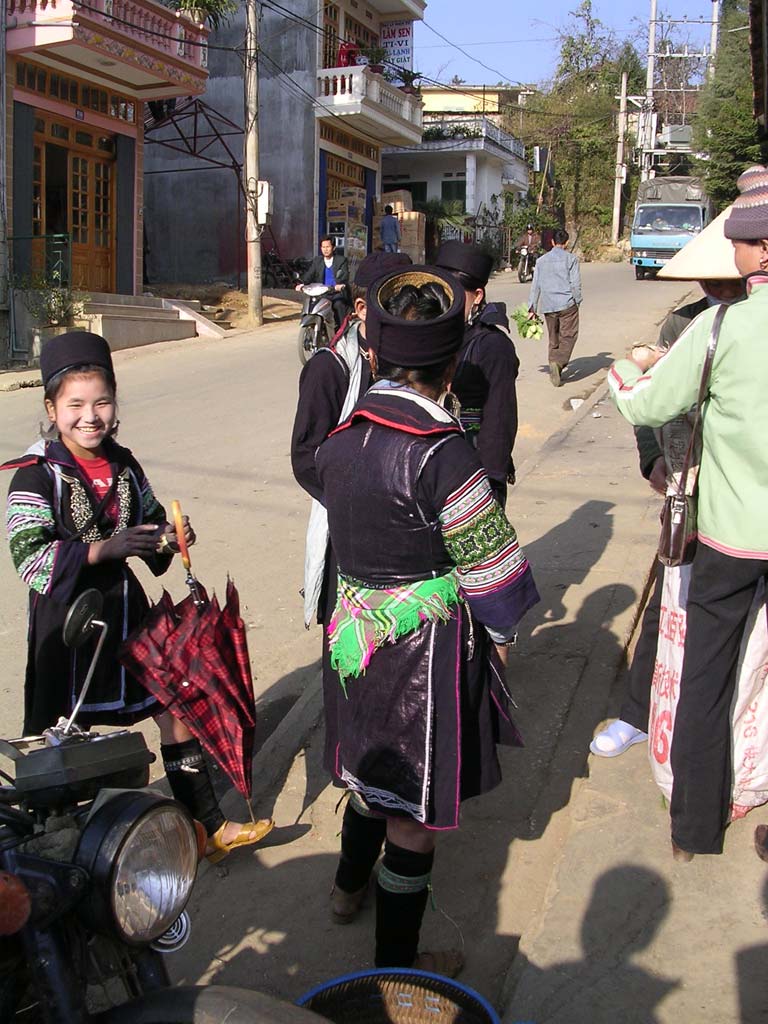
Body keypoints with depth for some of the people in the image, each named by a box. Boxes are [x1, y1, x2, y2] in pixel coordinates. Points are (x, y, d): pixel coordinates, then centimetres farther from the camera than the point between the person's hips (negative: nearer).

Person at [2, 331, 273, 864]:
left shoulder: (123, 464, 3)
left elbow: (150, 520, 17)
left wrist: (170, 537, -6)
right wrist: (105, 549, -29)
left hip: (125, 609, 6)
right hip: (66, 620, -5)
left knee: (175, 709, 9)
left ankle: (210, 827, 23)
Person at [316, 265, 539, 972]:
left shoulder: (340, 441, -2)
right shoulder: (442, 453, -24)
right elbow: (492, 562, -17)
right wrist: (500, 632, 0)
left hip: (359, 628, 7)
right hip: (427, 645, -7)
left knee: (372, 767, 29)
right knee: (417, 807, 9)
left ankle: (350, 888, 53)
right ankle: (397, 964, 27)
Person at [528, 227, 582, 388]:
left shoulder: (541, 260, 9)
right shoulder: (570, 259, -2)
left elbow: (535, 286, 8)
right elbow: (575, 283, -6)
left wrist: (532, 308, 10)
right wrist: (577, 302, 6)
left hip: (548, 306, 4)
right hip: (567, 304, -4)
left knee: (553, 339, 14)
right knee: (568, 336, 1)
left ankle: (554, 371, 14)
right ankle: (558, 362, -21)